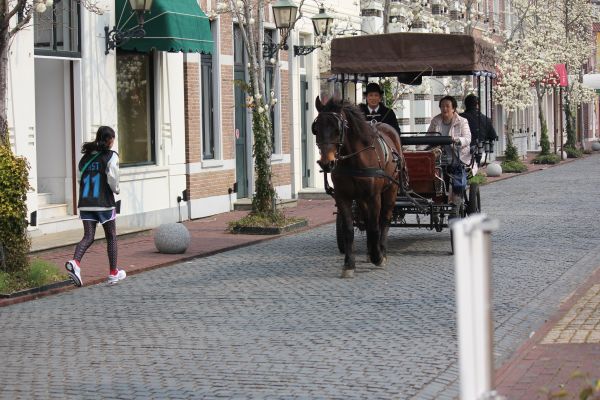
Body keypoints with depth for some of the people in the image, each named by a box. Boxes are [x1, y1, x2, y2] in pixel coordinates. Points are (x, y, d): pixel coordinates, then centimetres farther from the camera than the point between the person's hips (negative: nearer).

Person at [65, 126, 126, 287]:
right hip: (104, 202, -4)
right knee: (111, 236, 11)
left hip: (85, 204, 4)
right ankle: (113, 273, 18)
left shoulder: (85, 157, 12)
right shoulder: (111, 156, -6)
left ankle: (75, 262, -25)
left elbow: (80, 179, 11)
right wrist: (116, 189, 4)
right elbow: (112, 177, -16)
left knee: (88, 236, 3)